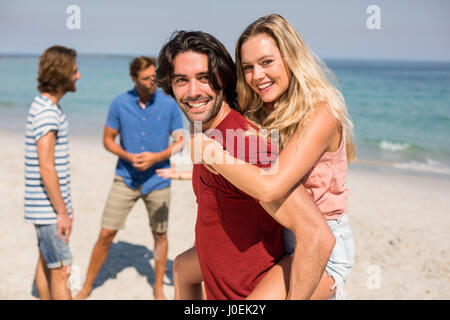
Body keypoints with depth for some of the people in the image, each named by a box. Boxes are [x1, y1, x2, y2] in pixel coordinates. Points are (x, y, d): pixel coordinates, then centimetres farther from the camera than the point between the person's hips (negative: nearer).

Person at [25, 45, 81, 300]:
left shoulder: (46, 106, 12)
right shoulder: (47, 112, -19)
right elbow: (46, 169, -23)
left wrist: (66, 204, 19)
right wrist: (62, 212, -18)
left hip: (48, 208, 10)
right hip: (49, 209, -10)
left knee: (46, 264, 17)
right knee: (61, 271, -3)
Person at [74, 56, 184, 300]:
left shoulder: (169, 104, -5)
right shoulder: (119, 103, -4)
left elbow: (180, 142, -1)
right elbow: (108, 140, 3)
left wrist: (156, 157, -16)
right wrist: (128, 156, -15)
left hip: (157, 180, 0)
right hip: (125, 179, 0)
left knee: (160, 235, 11)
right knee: (106, 234, 1)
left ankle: (158, 287, 31)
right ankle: (87, 286, 19)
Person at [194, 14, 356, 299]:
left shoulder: (320, 114, -20)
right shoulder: (260, 115, 4)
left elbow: (270, 188, -29)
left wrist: (212, 153, -22)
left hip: (322, 245, -8)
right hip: (276, 236, 8)